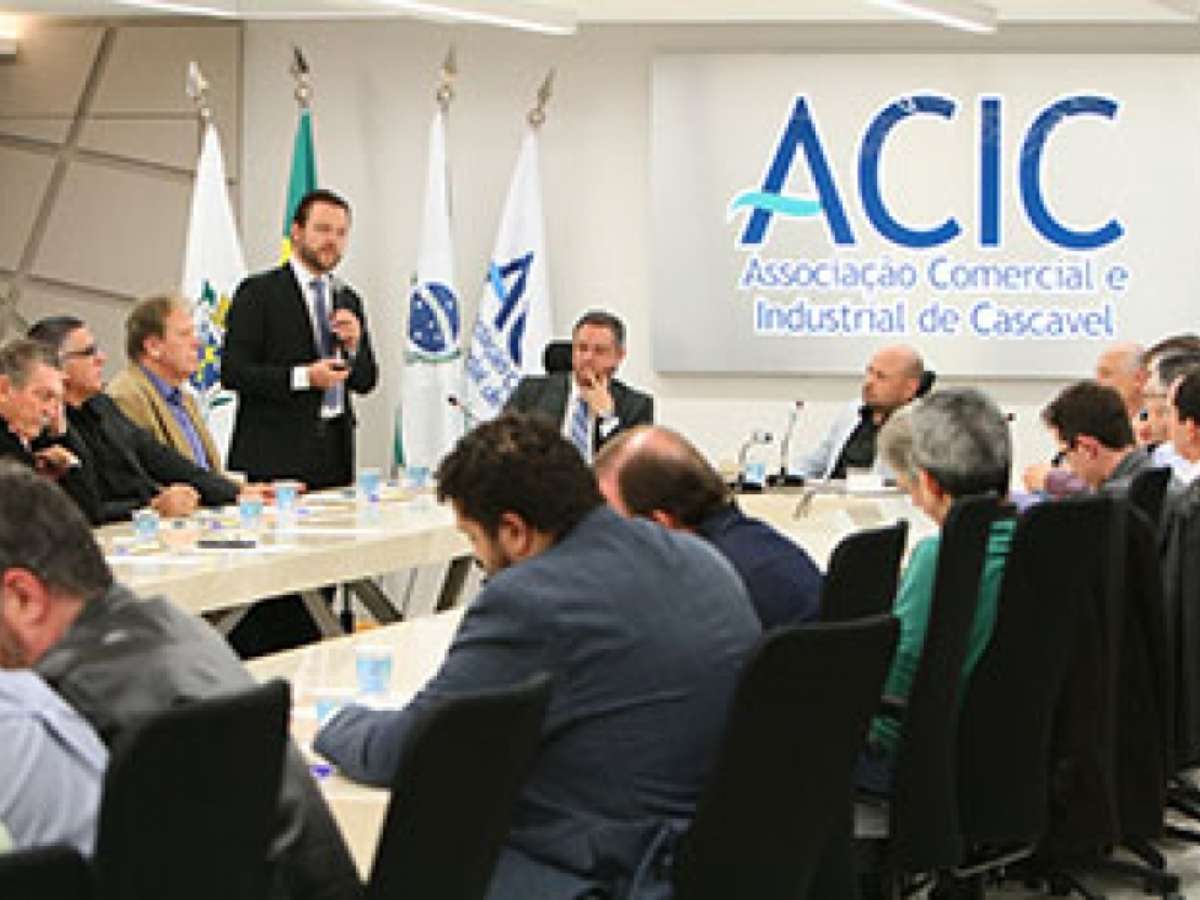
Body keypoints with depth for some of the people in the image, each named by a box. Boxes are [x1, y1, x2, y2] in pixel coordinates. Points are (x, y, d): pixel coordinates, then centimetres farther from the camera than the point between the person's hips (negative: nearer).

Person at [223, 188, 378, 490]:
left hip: (335, 454, 5)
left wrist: (354, 346, -2)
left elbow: (366, 382, 18)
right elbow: (233, 372, -9)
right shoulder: (259, 292, -1)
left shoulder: (347, 299, 18)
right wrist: (303, 377, -18)